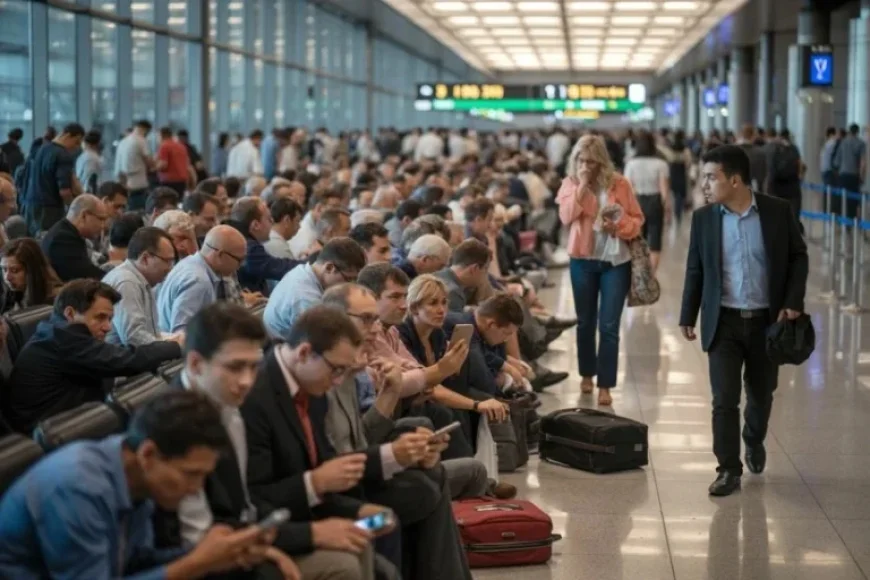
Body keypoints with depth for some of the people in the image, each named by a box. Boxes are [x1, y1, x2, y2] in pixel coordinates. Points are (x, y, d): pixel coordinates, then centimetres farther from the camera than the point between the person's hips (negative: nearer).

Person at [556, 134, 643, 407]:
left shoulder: (619, 184, -4)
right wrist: (581, 186, -19)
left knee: (609, 325, -4)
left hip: (616, 262, -2)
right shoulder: (570, 183, 0)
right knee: (585, 321, 14)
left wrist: (618, 225, -19)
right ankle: (587, 374, 32)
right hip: (583, 260, 2)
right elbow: (566, 217, -15)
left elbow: (636, 220, 0)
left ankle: (605, 385, 1)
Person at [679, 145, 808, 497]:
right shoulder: (703, 218, -2)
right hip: (724, 322, 0)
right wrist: (688, 316, 5)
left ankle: (754, 441, 45)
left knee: (761, 394, 17)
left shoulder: (778, 212, -7)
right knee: (724, 399, -4)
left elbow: (798, 257, 2)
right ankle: (729, 469, 6)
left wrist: (793, 302, -9)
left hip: (766, 320, 0)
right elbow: (695, 270, 5)